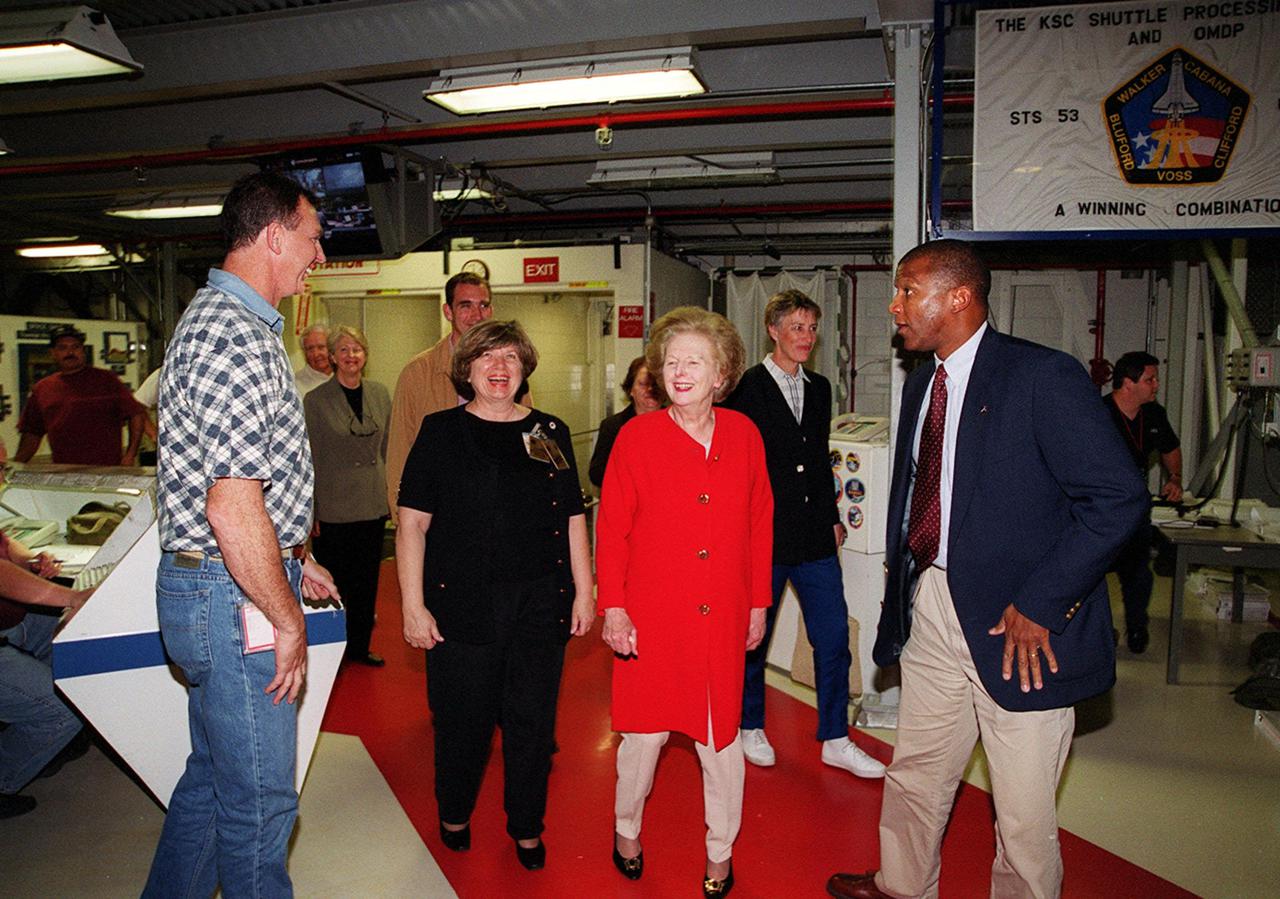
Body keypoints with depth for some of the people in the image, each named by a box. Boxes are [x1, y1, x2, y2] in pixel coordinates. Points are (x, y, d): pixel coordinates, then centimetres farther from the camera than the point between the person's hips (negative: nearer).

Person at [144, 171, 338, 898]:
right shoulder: (240, 340, -21)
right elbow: (234, 511, -27)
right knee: (259, 800, 6)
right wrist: (289, 621, -17)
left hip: (208, 588, 11)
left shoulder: (218, 319, 14)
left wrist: (294, 563, 21)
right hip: (233, 595, -11)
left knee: (214, 776, 24)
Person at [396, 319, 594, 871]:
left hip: (540, 607, 2)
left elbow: (573, 520, 9)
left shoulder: (551, 433, 8)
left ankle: (527, 826, 32)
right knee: (463, 721, 9)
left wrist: (584, 591, 6)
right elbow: (412, 522, -4)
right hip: (462, 606, -2)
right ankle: (453, 814, 37)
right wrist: (413, 605, -9)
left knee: (532, 721, 10)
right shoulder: (441, 432, 0)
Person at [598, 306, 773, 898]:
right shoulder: (637, 435, -6)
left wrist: (758, 602, 8)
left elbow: (760, 523, 7)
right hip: (651, 616, -2)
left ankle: (721, 851, 35)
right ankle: (627, 829, 40)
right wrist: (613, 606, -8)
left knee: (721, 734, 13)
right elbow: (611, 527, -4)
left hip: (723, 617, 2)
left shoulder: (743, 434, 1)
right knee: (646, 731, 11)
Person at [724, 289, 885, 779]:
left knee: (833, 638, 6)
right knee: (753, 637, 11)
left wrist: (832, 517, 14)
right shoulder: (746, 388, -9)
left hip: (814, 536, 5)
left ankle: (835, 739, 21)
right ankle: (751, 727, 31)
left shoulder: (819, 388, 11)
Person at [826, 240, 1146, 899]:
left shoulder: (1043, 376, -14)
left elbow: (1118, 498, -18)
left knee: (1023, 813, 8)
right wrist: (900, 582, 10)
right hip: (930, 611, 7)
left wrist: (1038, 605, -19)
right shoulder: (921, 384, 10)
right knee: (914, 774, 21)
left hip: (1018, 626, -7)